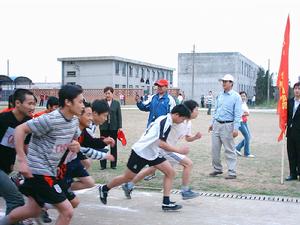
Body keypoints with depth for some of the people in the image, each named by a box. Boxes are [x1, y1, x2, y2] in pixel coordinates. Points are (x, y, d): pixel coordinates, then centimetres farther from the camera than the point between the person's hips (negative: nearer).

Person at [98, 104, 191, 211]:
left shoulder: (164, 119, 6)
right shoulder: (166, 122, -22)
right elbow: (161, 144, -29)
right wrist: (179, 150, -24)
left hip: (152, 153, 9)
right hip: (141, 152, -9)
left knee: (170, 172, -3)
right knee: (127, 177, 5)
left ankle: (166, 203, -1)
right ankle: (104, 189, 29)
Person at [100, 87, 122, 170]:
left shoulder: (116, 103, 3)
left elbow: (119, 116, 2)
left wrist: (120, 127, -3)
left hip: (114, 127, 1)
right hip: (104, 127, -1)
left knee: (114, 146, 9)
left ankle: (113, 164, 18)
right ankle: (103, 164, 12)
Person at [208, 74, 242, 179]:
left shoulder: (236, 96, -7)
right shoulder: (219, 95, 12)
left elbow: (238, 114, -12)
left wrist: (236, 128, -18)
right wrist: (212, 123, 17)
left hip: (227, 125, -6)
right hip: (217, 124, 6)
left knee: (230, 150, -1)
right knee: (215, 148, 9)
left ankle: (232, 172, 4)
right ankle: (217, 169, 23)